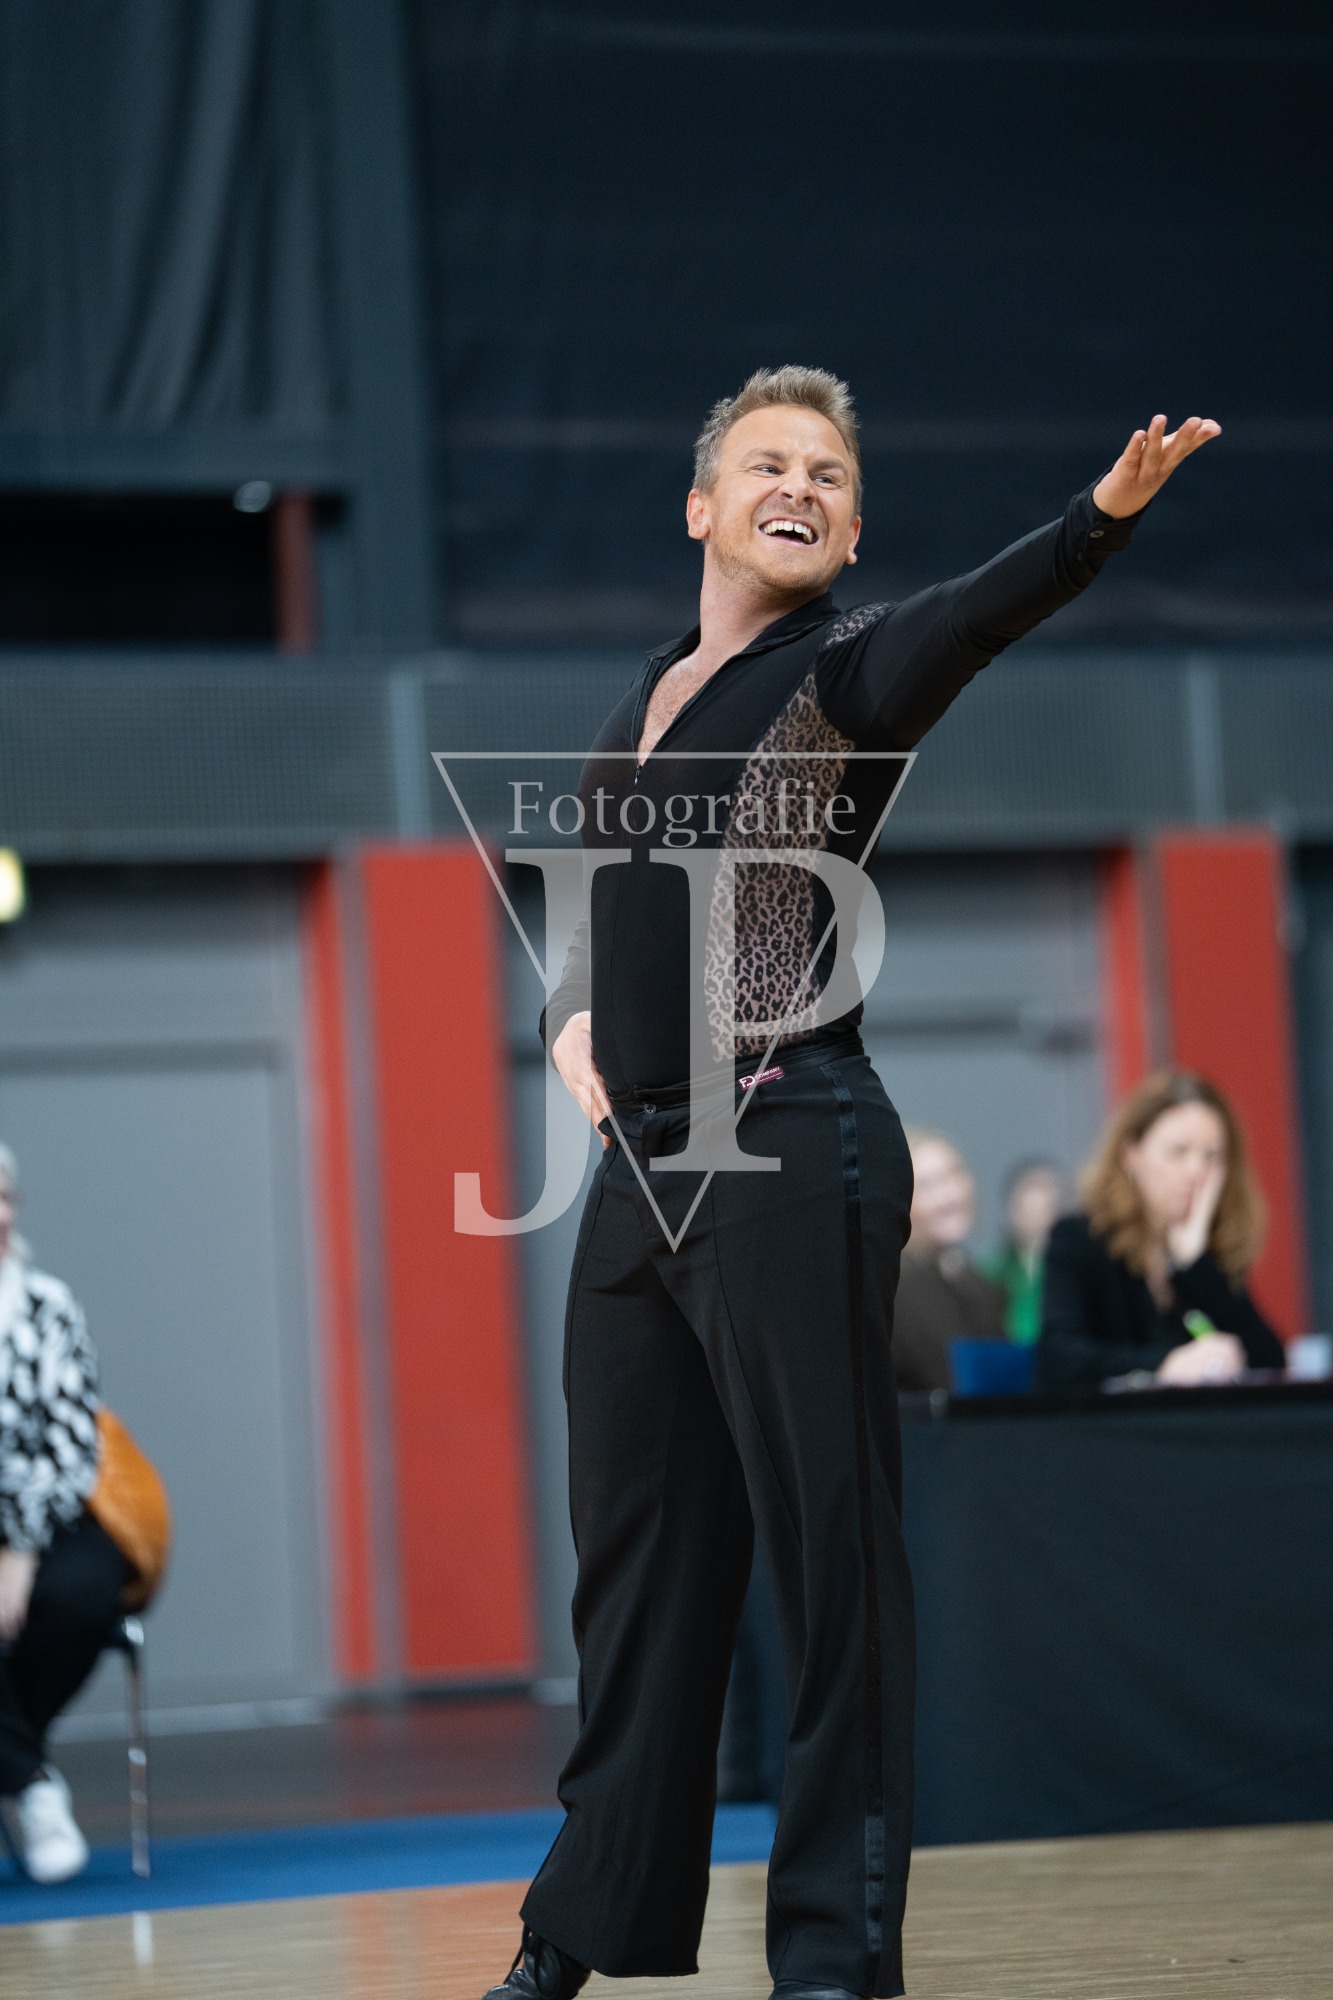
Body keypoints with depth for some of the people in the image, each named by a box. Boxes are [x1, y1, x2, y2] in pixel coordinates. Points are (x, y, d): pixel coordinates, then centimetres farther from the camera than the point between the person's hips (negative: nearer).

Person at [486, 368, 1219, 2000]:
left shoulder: (847, 669, -3)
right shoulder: (643, 699, 16)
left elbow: (975, 617, -26)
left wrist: (1105, 513, -45)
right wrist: (575, 1021, 7)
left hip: (790, 1150, -7)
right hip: (639, 1164, 7)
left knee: (826, 1545, -4)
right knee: (633, 1553, 15)